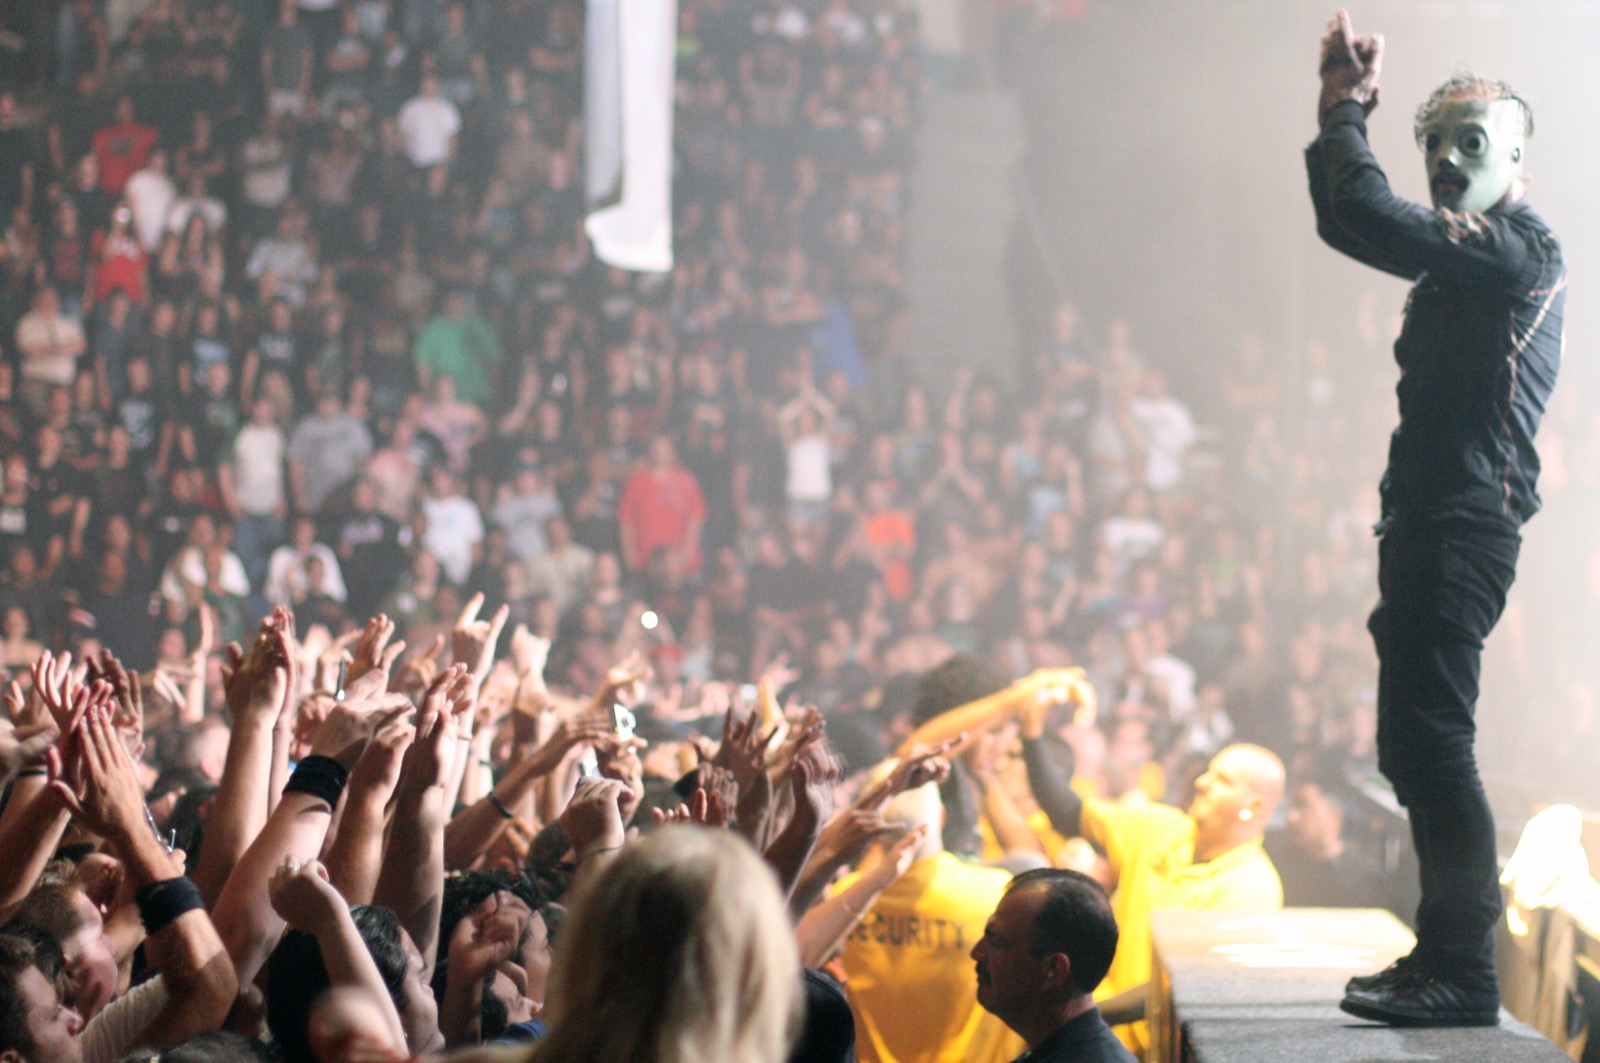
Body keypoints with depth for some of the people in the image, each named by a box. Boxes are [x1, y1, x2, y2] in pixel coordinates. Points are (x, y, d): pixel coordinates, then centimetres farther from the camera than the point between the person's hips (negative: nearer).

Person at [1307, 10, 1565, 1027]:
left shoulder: (1518, 248, -10)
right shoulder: (1478, 250, 20)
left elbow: (1368, 217, -20)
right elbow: (1345, 221, 27)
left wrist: (1346, 112, -4)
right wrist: (1343, 113, 15)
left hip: (1462, 524, -11)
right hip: (1434, 523, 11)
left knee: (1432, 741, -13)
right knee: (1416, 747, 14)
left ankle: (1465, 977, -12)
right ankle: (1444, 955, 21)